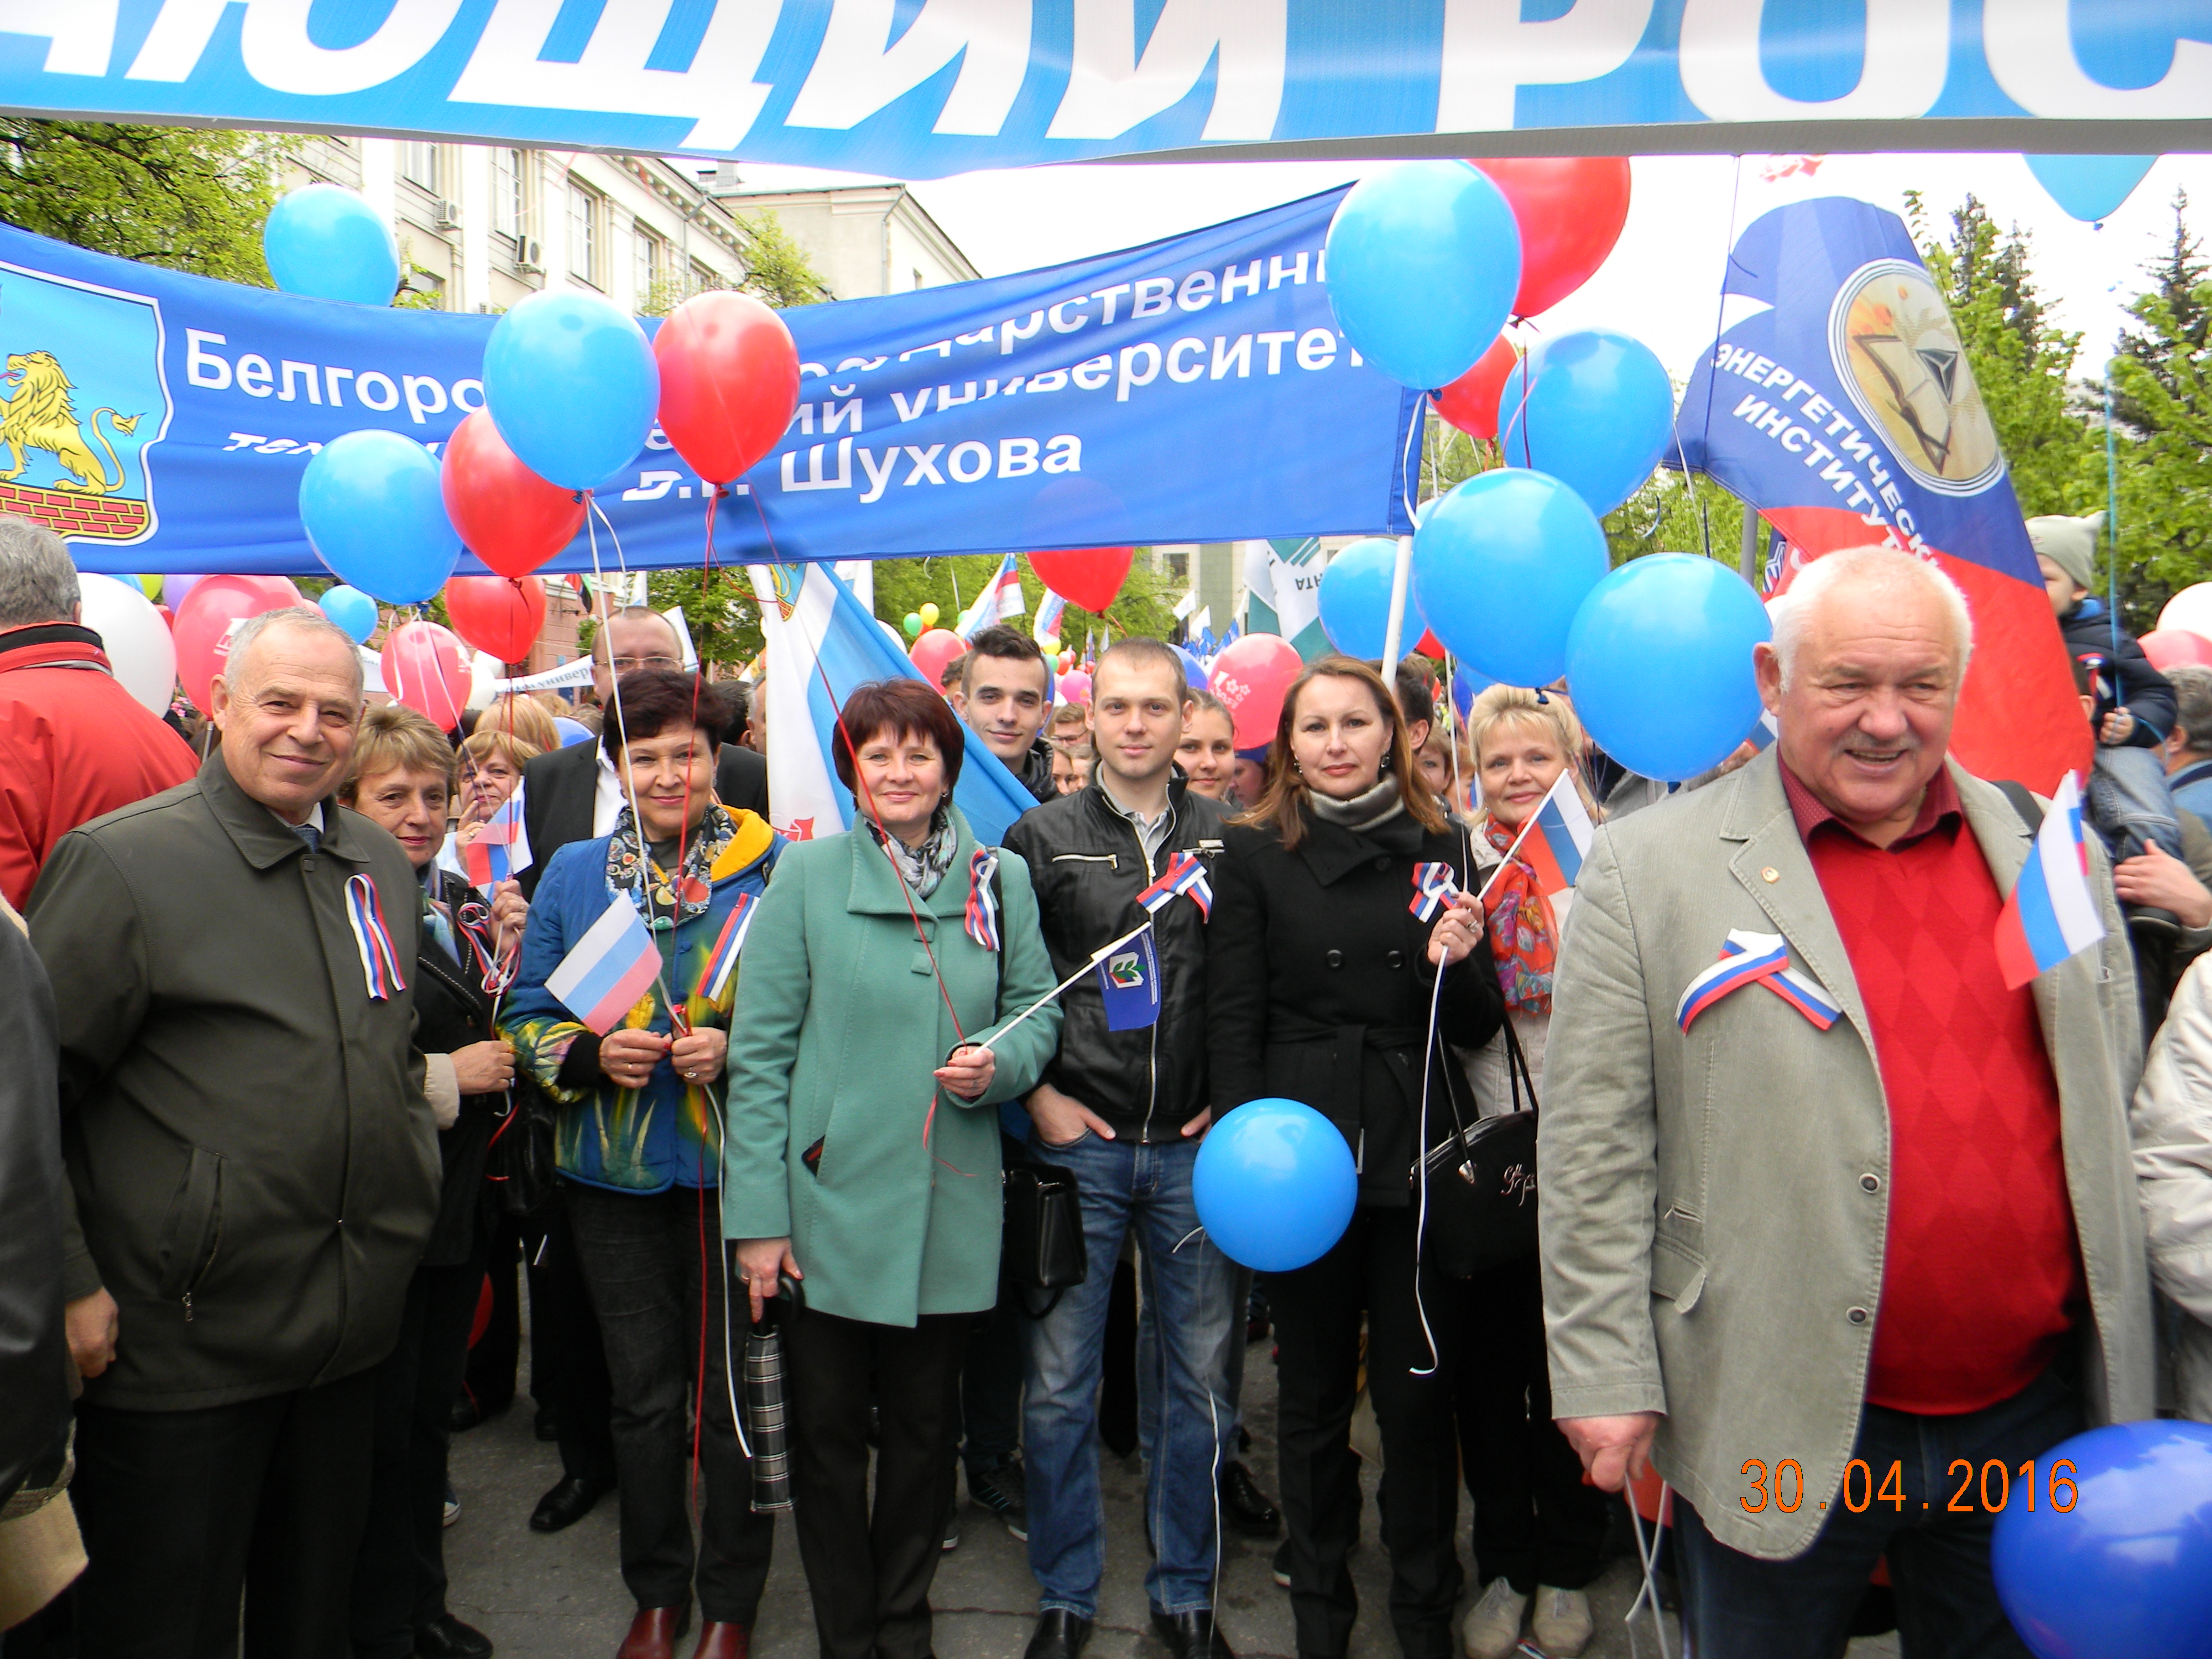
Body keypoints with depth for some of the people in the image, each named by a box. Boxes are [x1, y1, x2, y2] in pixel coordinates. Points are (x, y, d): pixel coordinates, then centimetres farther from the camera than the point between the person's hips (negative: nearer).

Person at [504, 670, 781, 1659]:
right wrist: (593, 1053, -12)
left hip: (735, 1168, -2)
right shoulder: (574, 874, 5)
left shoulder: (768, 868, -3)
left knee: (733, 1393, 7)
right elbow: (527, 1018, 7)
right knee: (644, 1396, 14)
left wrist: (737, 1048, -17)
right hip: (617, 1175, 2)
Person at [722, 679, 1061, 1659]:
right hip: (829, 1204, -2)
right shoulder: (807, 875, -4)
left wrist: (998, 1062, -13)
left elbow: (1037, 1014, 10)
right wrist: (758, 1213, -9)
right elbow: (759, 1051, -5)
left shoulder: (1001, 879, 3)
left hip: (951, 1210, 2)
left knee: (925, 1425, 16)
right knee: (827, 1428, 11)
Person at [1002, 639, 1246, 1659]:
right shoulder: (1041, 837, 2)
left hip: (1197, 1146, 1)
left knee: (1202, 1375, 10)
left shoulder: (1229, 841, 5)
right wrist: (1036, 1094, -3)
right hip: (1078, 1143, -1)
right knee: (1061, 1380, 6)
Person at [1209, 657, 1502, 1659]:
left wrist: (1457, 963, -13)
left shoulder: (1442, 849, 6)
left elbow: (1479, 1028, 8)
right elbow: (1233, 1022, 0)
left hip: (1419, 1155, 1)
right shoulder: (1254, 854, 2)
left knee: (1418, 1391, 9)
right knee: (1313, 1391, 13)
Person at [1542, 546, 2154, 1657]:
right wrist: (1607, 1377, -10)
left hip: (2030, 1417, 4)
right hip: (1775, 1433, -3)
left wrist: (2121, 1366, 15)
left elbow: (2114, 1111, 13)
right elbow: (1594, 1148, -9)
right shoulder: (1647, 869, -10)